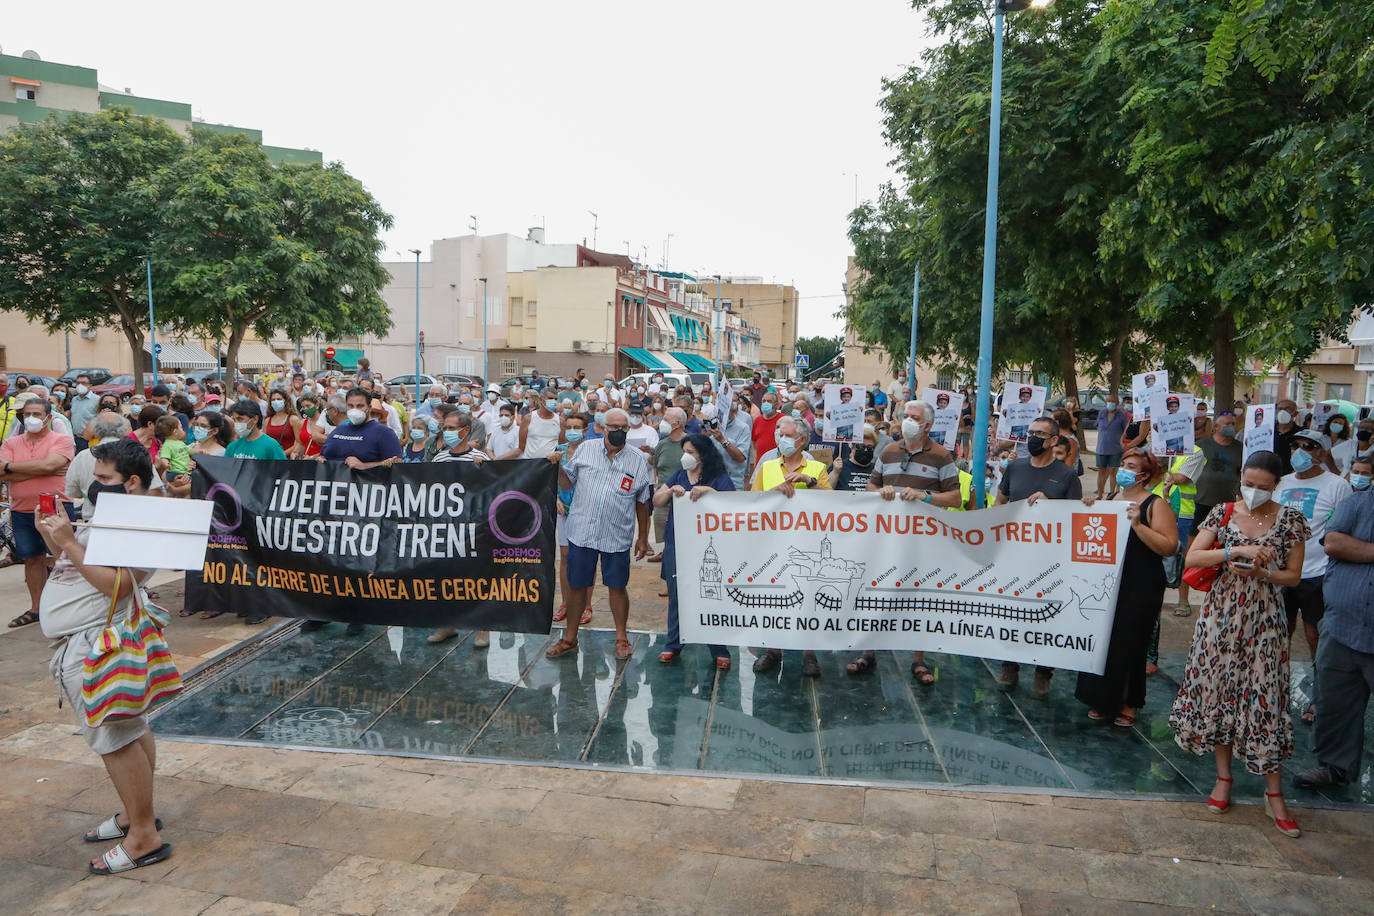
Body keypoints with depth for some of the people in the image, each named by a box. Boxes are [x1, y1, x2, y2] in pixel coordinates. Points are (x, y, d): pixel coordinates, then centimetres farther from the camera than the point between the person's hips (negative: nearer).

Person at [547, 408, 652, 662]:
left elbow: (643, 503, 7)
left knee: (617, 586, 7)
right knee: (576, 584, 9)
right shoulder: (585, 451, 5)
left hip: (617, 537, -1)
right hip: (581, 532, 1)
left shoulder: (639, 460, 2)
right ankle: (570, 638, 25)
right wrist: (556, 467, -8)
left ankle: (621, 638, 25)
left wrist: (643, 537, 8)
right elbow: (567, 482, 12)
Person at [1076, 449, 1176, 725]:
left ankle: (1129, 703, 19)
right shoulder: (1111, 499, 10)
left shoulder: (1156, 504, -8)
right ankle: (1102, 699, 21)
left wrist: (1138, 525, -26)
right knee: (1101, 640, 7)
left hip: (1140, 588, -5)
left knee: (1129, 645, 2)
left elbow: (1169, 546, -18)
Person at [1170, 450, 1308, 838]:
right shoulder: (1222, 513, 1)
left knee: (1264, 697, -2)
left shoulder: (1290, 521, -1)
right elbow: (1192, 558, -8)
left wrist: (1259, 572, -17)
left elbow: (1293, 575, 1)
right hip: (1221, 615, 2)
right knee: (1218, 690, 6)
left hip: (1264, 620, -1)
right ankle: (1224, 777, 22)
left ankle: (1274, 794, 10)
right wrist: (1236, 550, -20)